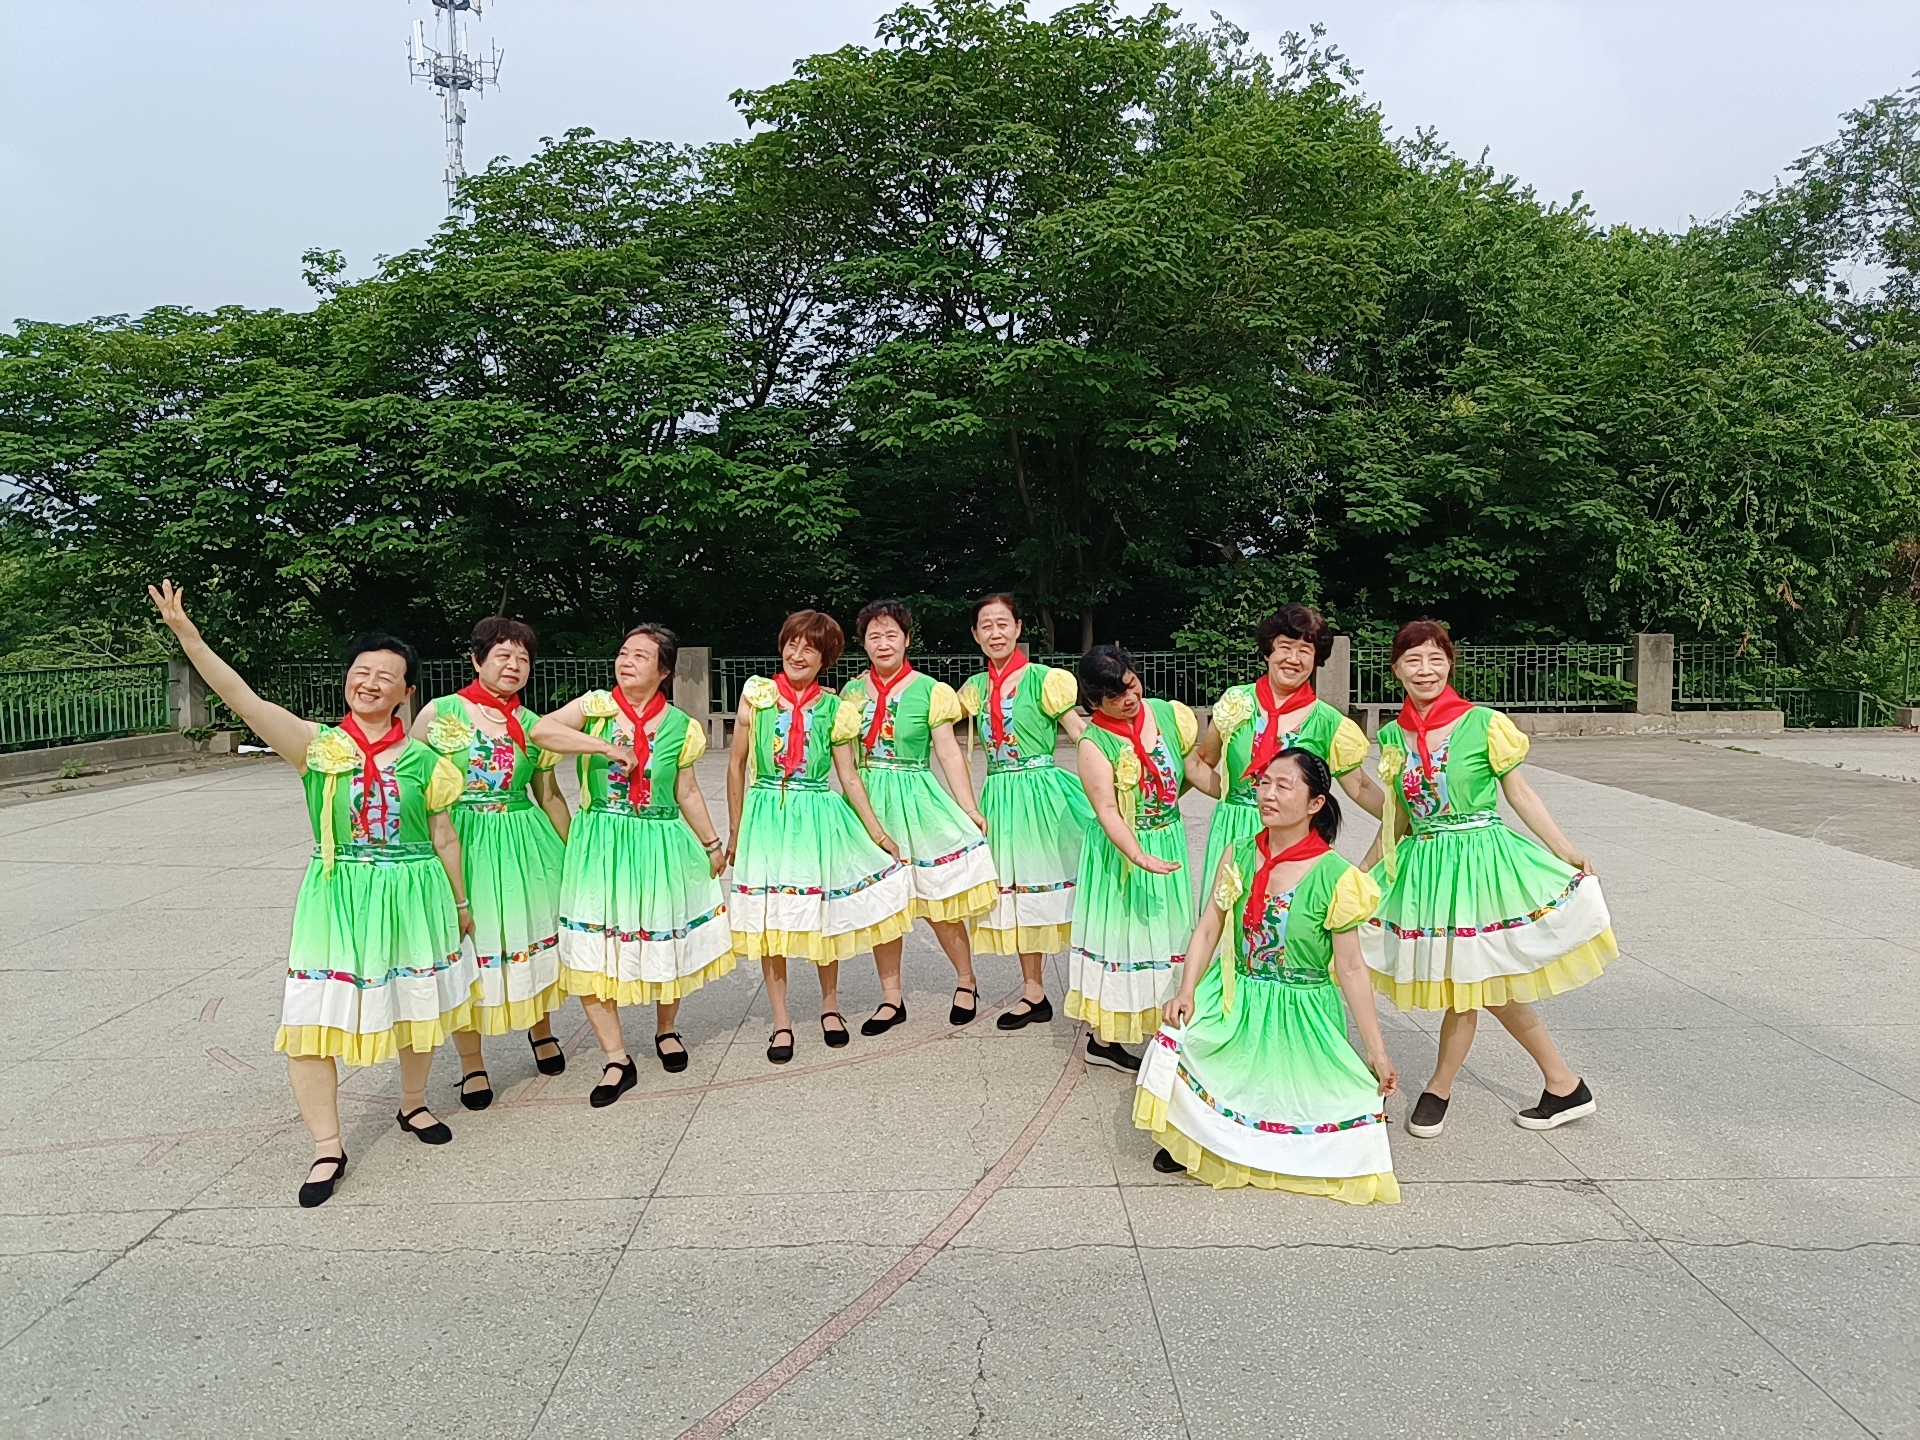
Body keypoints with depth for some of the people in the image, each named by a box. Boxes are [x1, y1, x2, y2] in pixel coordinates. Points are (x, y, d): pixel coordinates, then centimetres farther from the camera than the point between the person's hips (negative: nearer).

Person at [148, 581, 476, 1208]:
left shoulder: (422, 761, -1)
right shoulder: (316, 746, -4)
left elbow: (444, 838, 7)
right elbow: (244, 699, -17)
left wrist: (459, 904, 13)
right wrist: (186, 634, -29)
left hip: (412, 896, 1)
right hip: (337, 896, -1)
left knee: (416, 1004, 15)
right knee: (311, 1020, -4)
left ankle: (413, 1105, 41)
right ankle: (328, 1148, 11)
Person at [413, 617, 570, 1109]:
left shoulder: (533, 725, 6)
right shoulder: (440, 713, -3)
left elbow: (549, 796, 14)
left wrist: (572, 854, 15)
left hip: (525, 844, 3)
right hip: (458, 843, -3)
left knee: (535, 936, 11)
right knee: (462, 947, 2)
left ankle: (542, 1030, 37)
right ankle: (471, 1063, 17)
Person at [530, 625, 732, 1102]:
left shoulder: (679, 726, 0)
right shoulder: (596, 706, -4)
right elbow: (541, 730, -22)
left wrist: (712, 844, 16)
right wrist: (609, 746, -26)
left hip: (661, 846, 1)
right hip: (600, 846, -1)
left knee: (665, 940, 10)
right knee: (591, 951, -3)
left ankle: (666, 1030, 36)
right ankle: (617, 1059, 9)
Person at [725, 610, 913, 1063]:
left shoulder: (834, 709, 3)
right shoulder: (757, 695, 0)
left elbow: (849, 777, 5)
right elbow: (737, 766, 5)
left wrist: (876, 831, -1)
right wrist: (735, 831, 6)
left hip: (820, 817, 1)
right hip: (767, 816, -1)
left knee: (825, 912, 7)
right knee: (769, 919, 1)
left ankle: (830, 1003, 28)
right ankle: (780, 1019, 14)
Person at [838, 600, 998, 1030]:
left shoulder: (929, 691, -3)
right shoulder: (852, 692, 7)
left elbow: (949, 753, -4)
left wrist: (970, 809, -8)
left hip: (916, 798, -3)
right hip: (869, 801, 3)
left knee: (938, 900, 0)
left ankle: (966, 981, 21)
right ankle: (891, 997, 19)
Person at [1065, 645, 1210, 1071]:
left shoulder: (1168, 715, -2)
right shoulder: (1095, 744, -17)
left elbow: (1195, 768, 8)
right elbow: (1106, 810, -24)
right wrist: (1138, 856, -37)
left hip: (1168, 843, 5)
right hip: (1121, 852, -5)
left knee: (1165, 931, 14)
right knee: (1120, 932, 0)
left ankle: (1164, 1022, 28)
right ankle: (1102, 1038, 11)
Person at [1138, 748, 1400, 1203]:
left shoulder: (1334, 877, -13)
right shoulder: (1239, 855, -2)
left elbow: (1351, 968, -9)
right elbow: (1208, 928, 0)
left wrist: (1377, 1053, -8)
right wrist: (1187, 991, -14)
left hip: (1301, 1018, -2)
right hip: (1235, 1005, 3)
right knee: (1173, 1041, -21)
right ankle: (1186, 1141, 6)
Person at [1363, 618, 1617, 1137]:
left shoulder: (1483, 724, -7)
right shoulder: (1392, 736, 6)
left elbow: (1518, 792, 0)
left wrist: (1567, 852, -2)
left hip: (1481, 857, -4)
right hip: (1422, 867, 4)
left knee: (1467, 981, 2)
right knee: (1487, 986, 9)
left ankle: (1438, 1089, 22)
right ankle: (1564, 1085, 26)